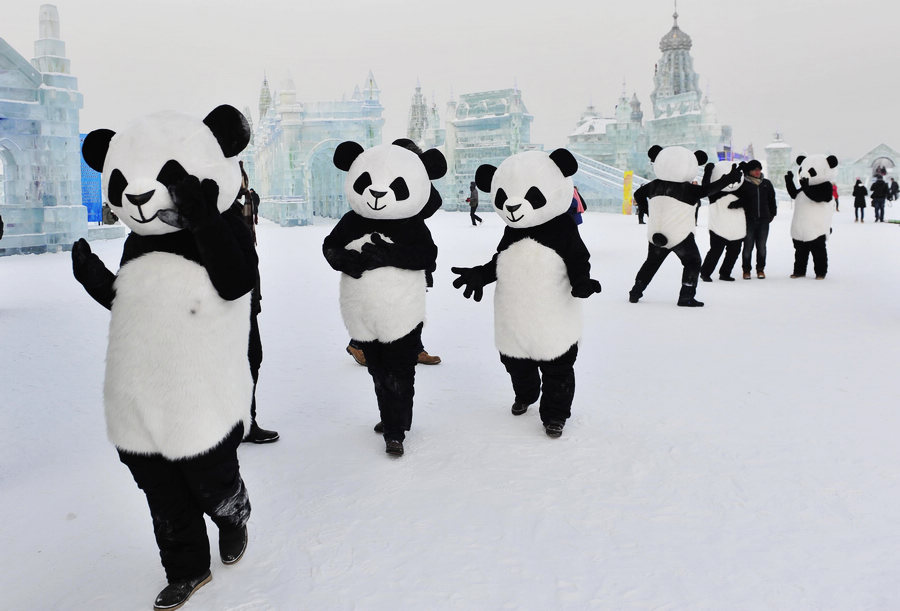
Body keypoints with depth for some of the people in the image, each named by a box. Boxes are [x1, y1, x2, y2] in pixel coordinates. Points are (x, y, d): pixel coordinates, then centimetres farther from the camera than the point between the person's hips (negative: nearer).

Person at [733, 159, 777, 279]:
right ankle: (746, 270, 11)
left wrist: (772, 214, 16)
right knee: (748, 246, -1)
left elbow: (771, 200, 19)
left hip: (764, 220, 3)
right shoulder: (743, 184, -1)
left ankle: (760, 269, 19)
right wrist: (741, 214, -8)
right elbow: (738, 200, 0)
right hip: (749, 220, -3)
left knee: (761, 246, 7)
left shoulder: (766, 183, 11)